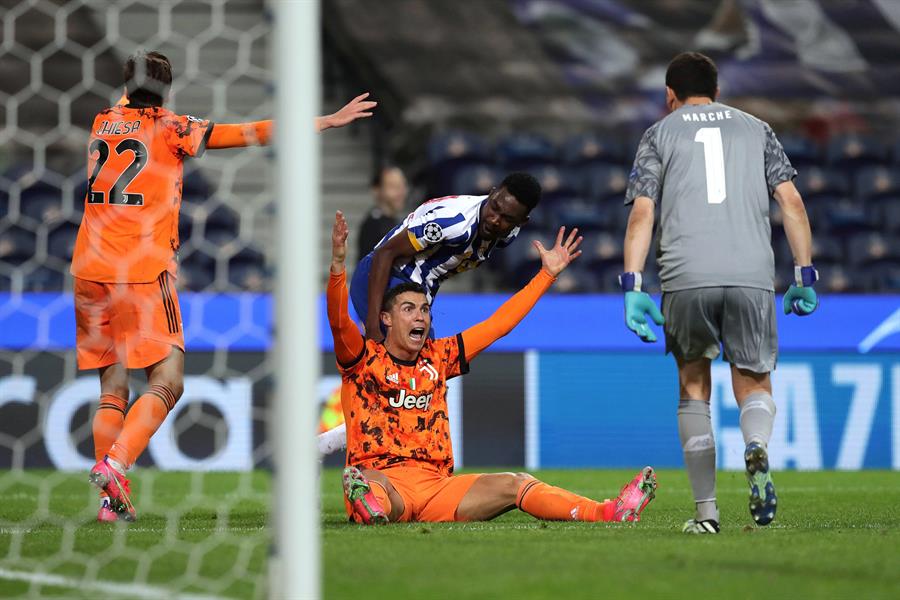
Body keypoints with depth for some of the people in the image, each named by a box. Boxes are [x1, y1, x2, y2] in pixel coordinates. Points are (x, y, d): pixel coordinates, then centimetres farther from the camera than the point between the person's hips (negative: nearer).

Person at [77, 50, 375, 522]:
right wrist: (328, 121, -1)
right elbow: (250, 134, -5)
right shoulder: (169, 128, -2)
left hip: (90, 270, 6)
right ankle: (114, 464, -22)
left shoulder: (102, 124, 12)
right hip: (143, 271, -6)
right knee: (167, 383, -2)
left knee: (112, 386, 10)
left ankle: (112, 500, 4)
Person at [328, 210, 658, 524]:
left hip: (435, 485, 4)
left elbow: (498, 324, 23)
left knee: (516, 484, -17)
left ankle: (607, 513, -34)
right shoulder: (363, 357, 5)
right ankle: (372, 509, -77)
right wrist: (338, 264, -31)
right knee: (365, 481, -41)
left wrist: (548, 273, 23)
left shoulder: (437, 357, 19)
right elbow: (339, 321, -15)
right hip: (383, 479, -4)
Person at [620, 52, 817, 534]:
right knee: (754, 386, 11)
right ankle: (756, 448, -24)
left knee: (694, 387, 15)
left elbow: (642, 212, 5)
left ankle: (706, 511, 8)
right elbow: (791, 201, 12)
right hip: (752, 276, 1)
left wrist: (632, 287, 1)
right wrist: (804, 275, 12)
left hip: (686, 277, -1)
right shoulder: (756, 129, 21)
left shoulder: (659, 134, 17)